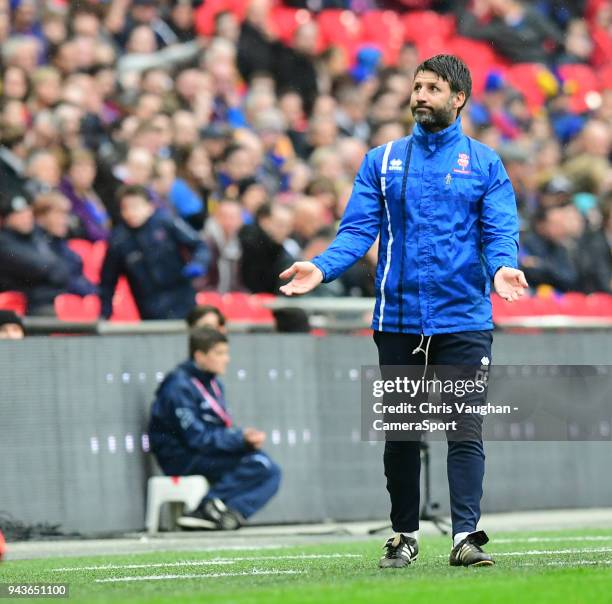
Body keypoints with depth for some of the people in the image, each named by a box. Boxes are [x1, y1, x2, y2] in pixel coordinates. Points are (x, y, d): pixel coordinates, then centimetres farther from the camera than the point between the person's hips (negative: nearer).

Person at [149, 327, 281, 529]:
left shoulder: (213, 384, 13)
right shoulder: (179, 388, -15)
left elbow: (224, 429, 12)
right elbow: (197, 438, -19)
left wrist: (245, 434, -10)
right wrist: (241, 439, -22)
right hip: (182, 458, -9)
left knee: (271, 473, -9)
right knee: (258, 463, -23)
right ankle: (211, 505, -21)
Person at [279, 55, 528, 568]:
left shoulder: (484, 163, 6)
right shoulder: (382, 161, 10)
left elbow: (501, 231, -1)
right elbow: (358, 230, 4)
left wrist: (503, 266, -23)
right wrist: (323, 267, -14)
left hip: (463, 319, -2)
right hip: (398, 320, 2)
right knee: (401, 434, 7)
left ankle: (466, 535, -9)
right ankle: (405, 536, 17)